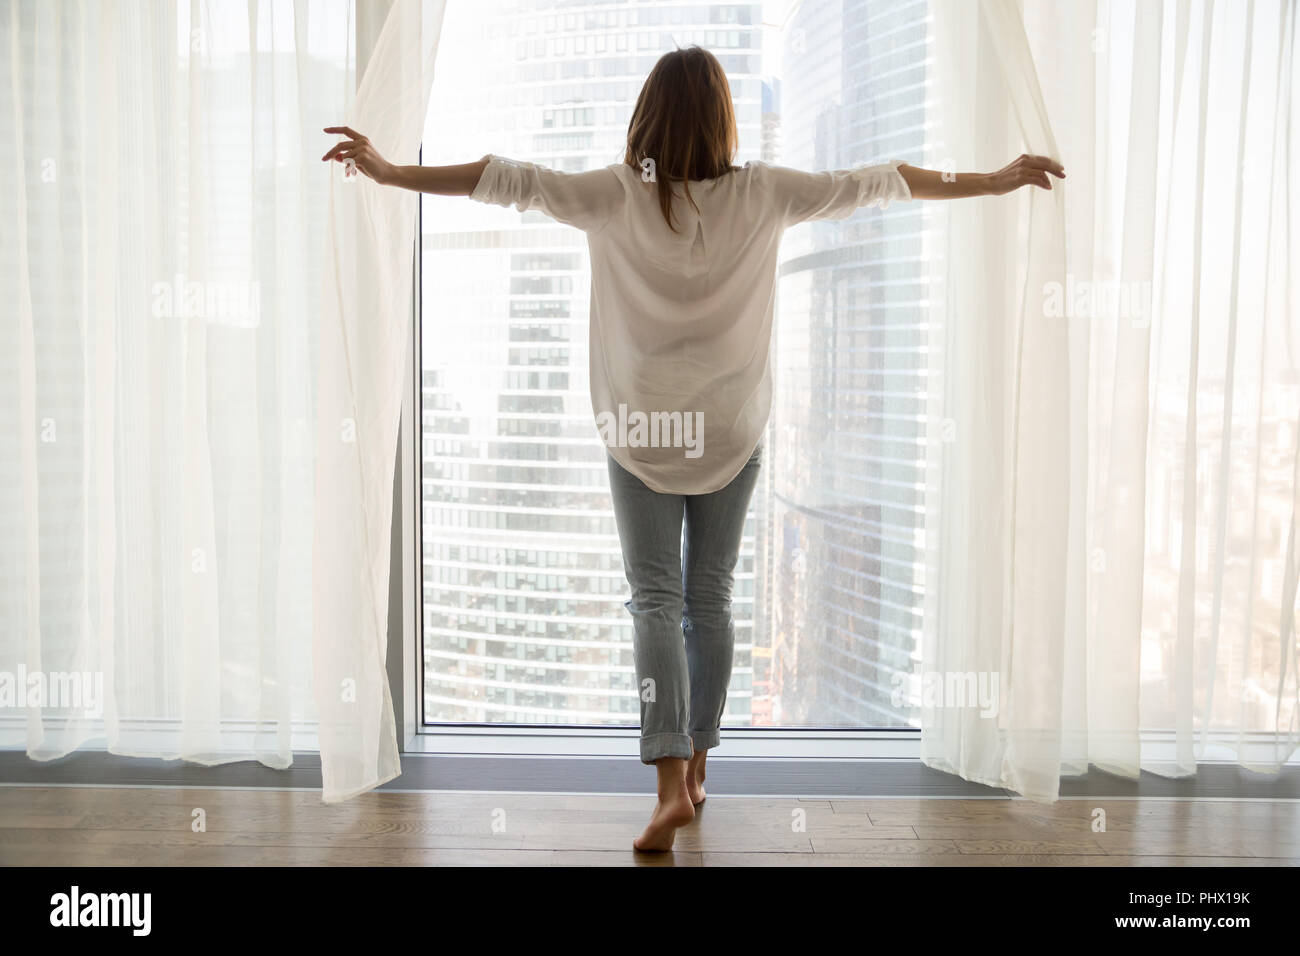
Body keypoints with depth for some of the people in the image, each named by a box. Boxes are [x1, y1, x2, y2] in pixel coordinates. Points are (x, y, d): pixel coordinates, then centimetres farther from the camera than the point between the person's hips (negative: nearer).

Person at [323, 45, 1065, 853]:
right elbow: (873, 183, 5)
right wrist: (994, 181, 15)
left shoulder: (617, 195, -7)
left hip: (641, 431, -2)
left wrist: (391, 172, 1)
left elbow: (508, 179, -6)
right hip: (730, 431, 2)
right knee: (711, 599, 12)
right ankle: (695, 771, 25)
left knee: (656, 602, 2)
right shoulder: (762, 195, -3)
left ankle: (672, 785, -9)